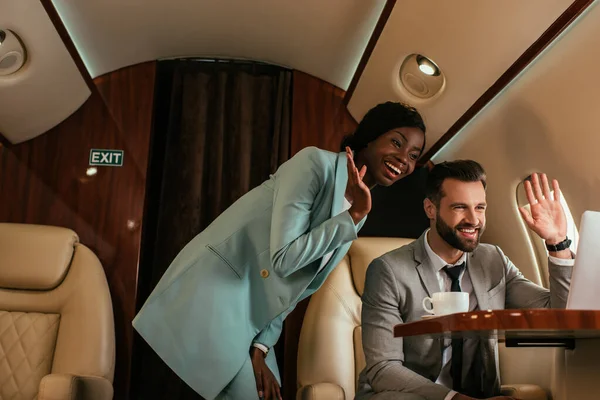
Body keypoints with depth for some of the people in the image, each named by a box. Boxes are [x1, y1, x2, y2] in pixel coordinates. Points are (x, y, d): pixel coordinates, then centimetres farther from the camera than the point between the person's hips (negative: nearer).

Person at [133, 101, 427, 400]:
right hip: (213, 290, -8)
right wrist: (353, 216, -19)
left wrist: (260, 347, 2)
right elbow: (285, 258, -24)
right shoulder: (316, 163, -15)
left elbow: (299, 286, 10)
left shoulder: (355, 214, 8)